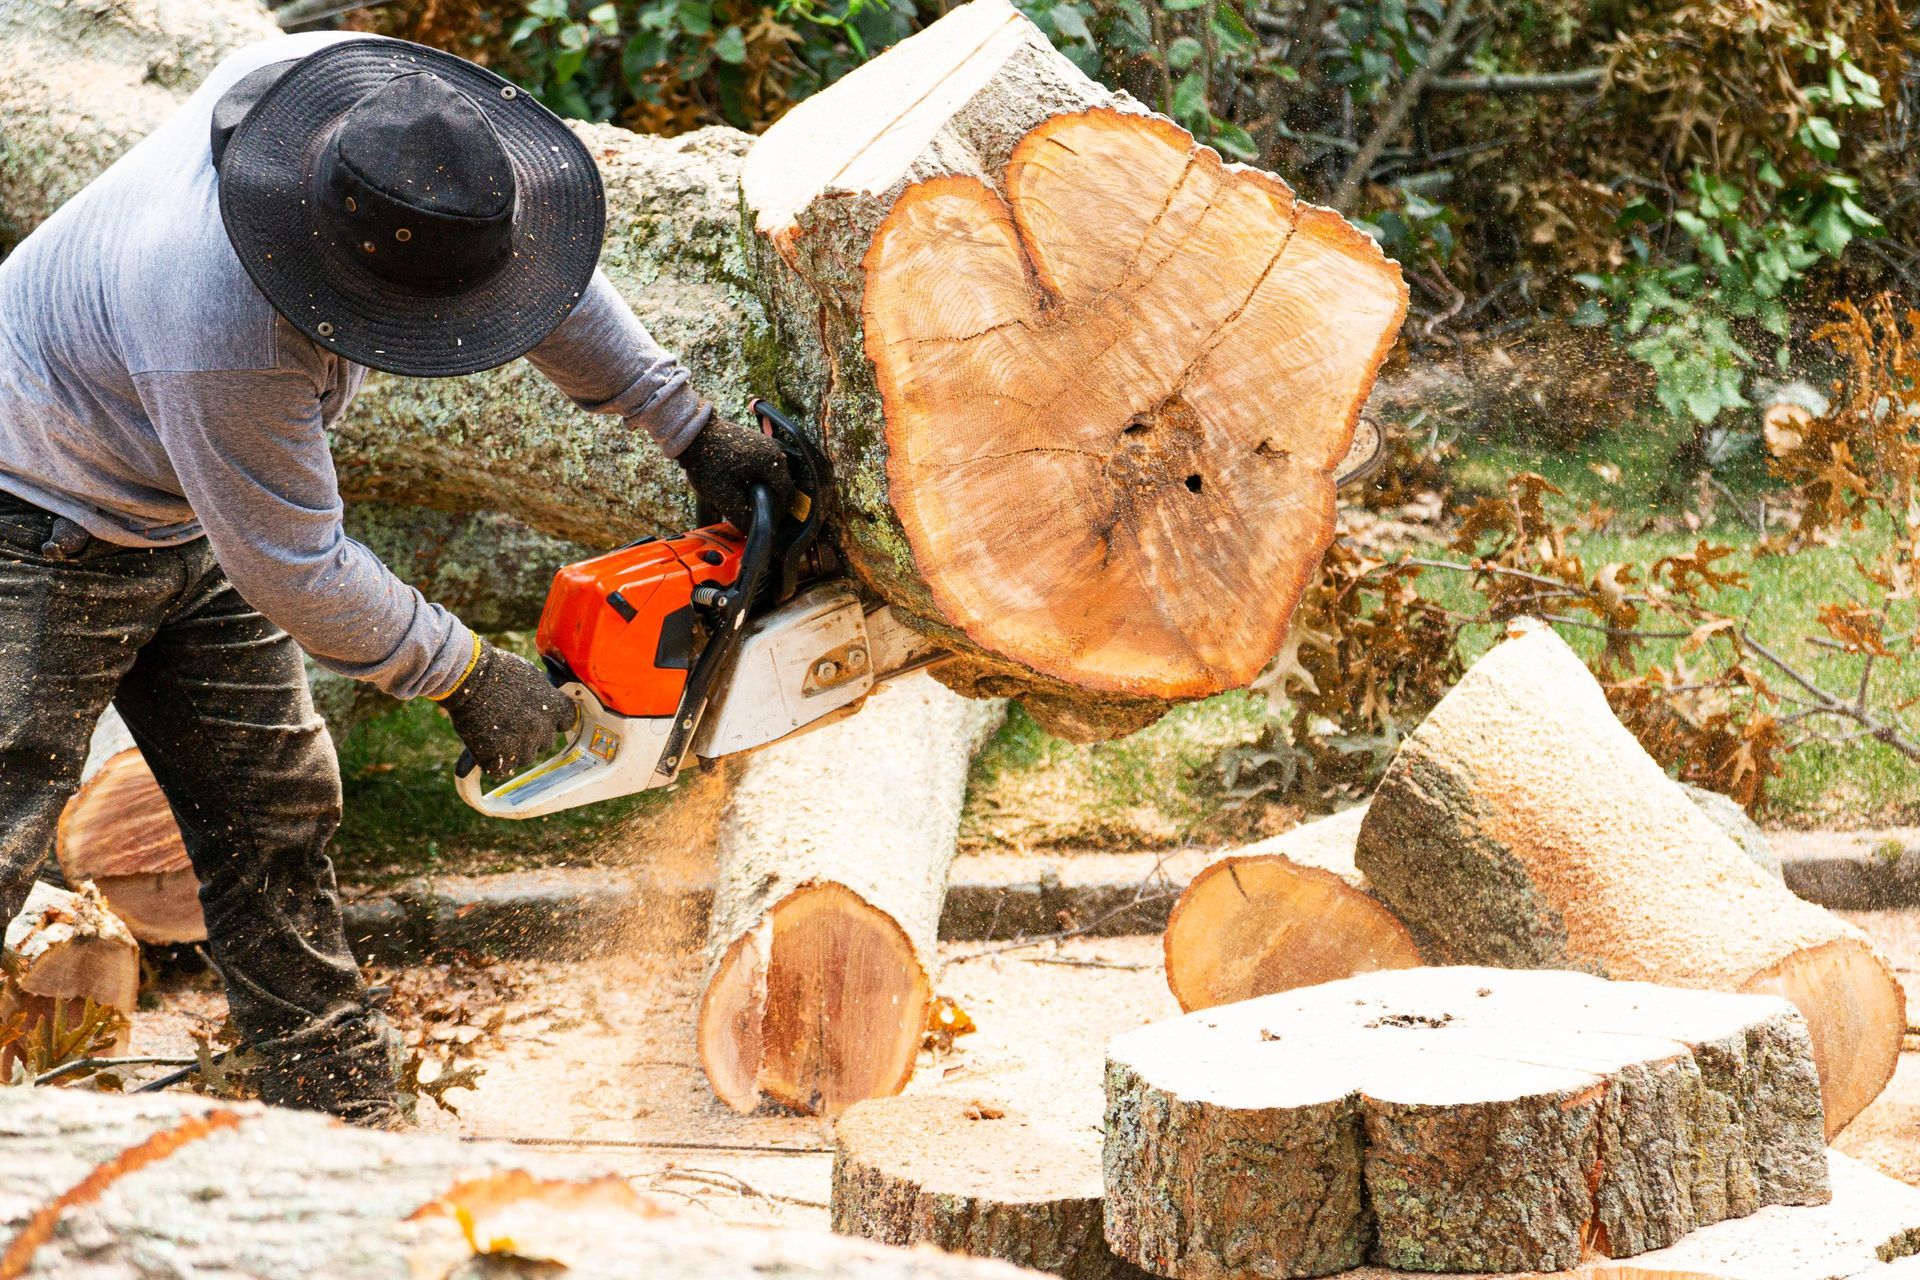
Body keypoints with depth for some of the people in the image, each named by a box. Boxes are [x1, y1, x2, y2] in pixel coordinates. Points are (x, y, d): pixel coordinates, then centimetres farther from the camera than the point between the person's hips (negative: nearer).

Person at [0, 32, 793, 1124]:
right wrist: (466, 676, -15)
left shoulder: (368, 97, -20)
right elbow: (293, 572, -27)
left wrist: (693, 429, -1)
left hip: (184, 523, 8)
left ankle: (350, 1126, 16)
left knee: (274, 815, 8)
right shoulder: (223, 335, -42)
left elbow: (523, 260, -2)